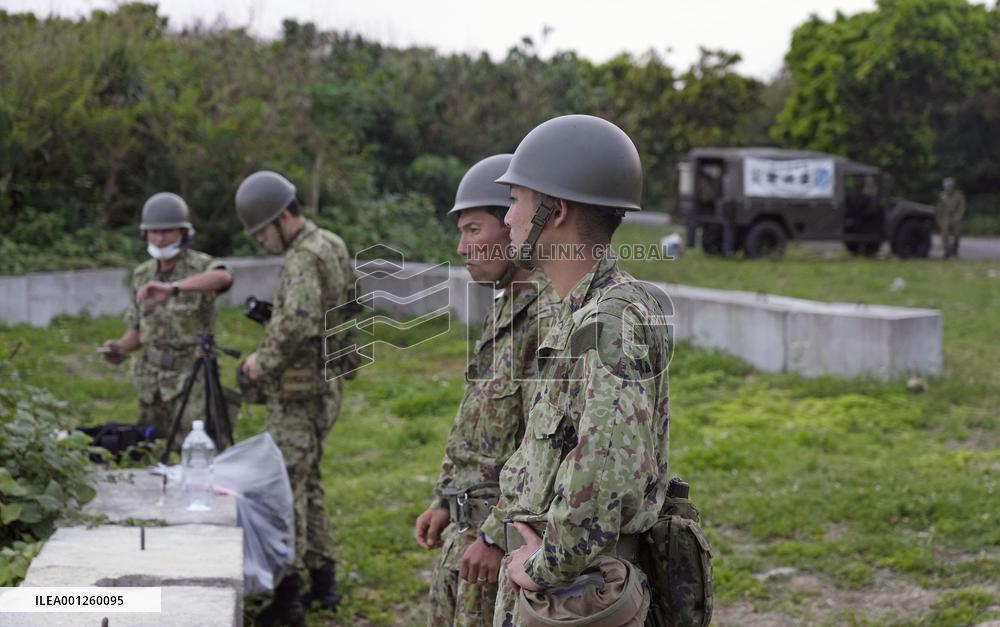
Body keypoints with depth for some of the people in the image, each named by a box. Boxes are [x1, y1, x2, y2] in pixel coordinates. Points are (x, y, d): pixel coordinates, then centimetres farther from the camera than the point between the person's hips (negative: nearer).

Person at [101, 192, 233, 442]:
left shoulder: (201, 266, -10)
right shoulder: (142, 274, 9)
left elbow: (223, 277, -35)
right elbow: (137, 330, 16)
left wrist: (172, 288, -46)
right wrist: (120, 347, -6)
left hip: (191, 377, -6)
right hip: (151, 378, 6)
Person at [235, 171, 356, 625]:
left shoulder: (303, 257, -17)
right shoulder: (331, 245, 12)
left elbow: (297, 322, -31)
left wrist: (264, 360, -15)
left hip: (297, 390, -10)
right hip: (324, 385, 10)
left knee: (285, 487, -6)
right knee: (308, 483, 17)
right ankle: (323, 581, 21)